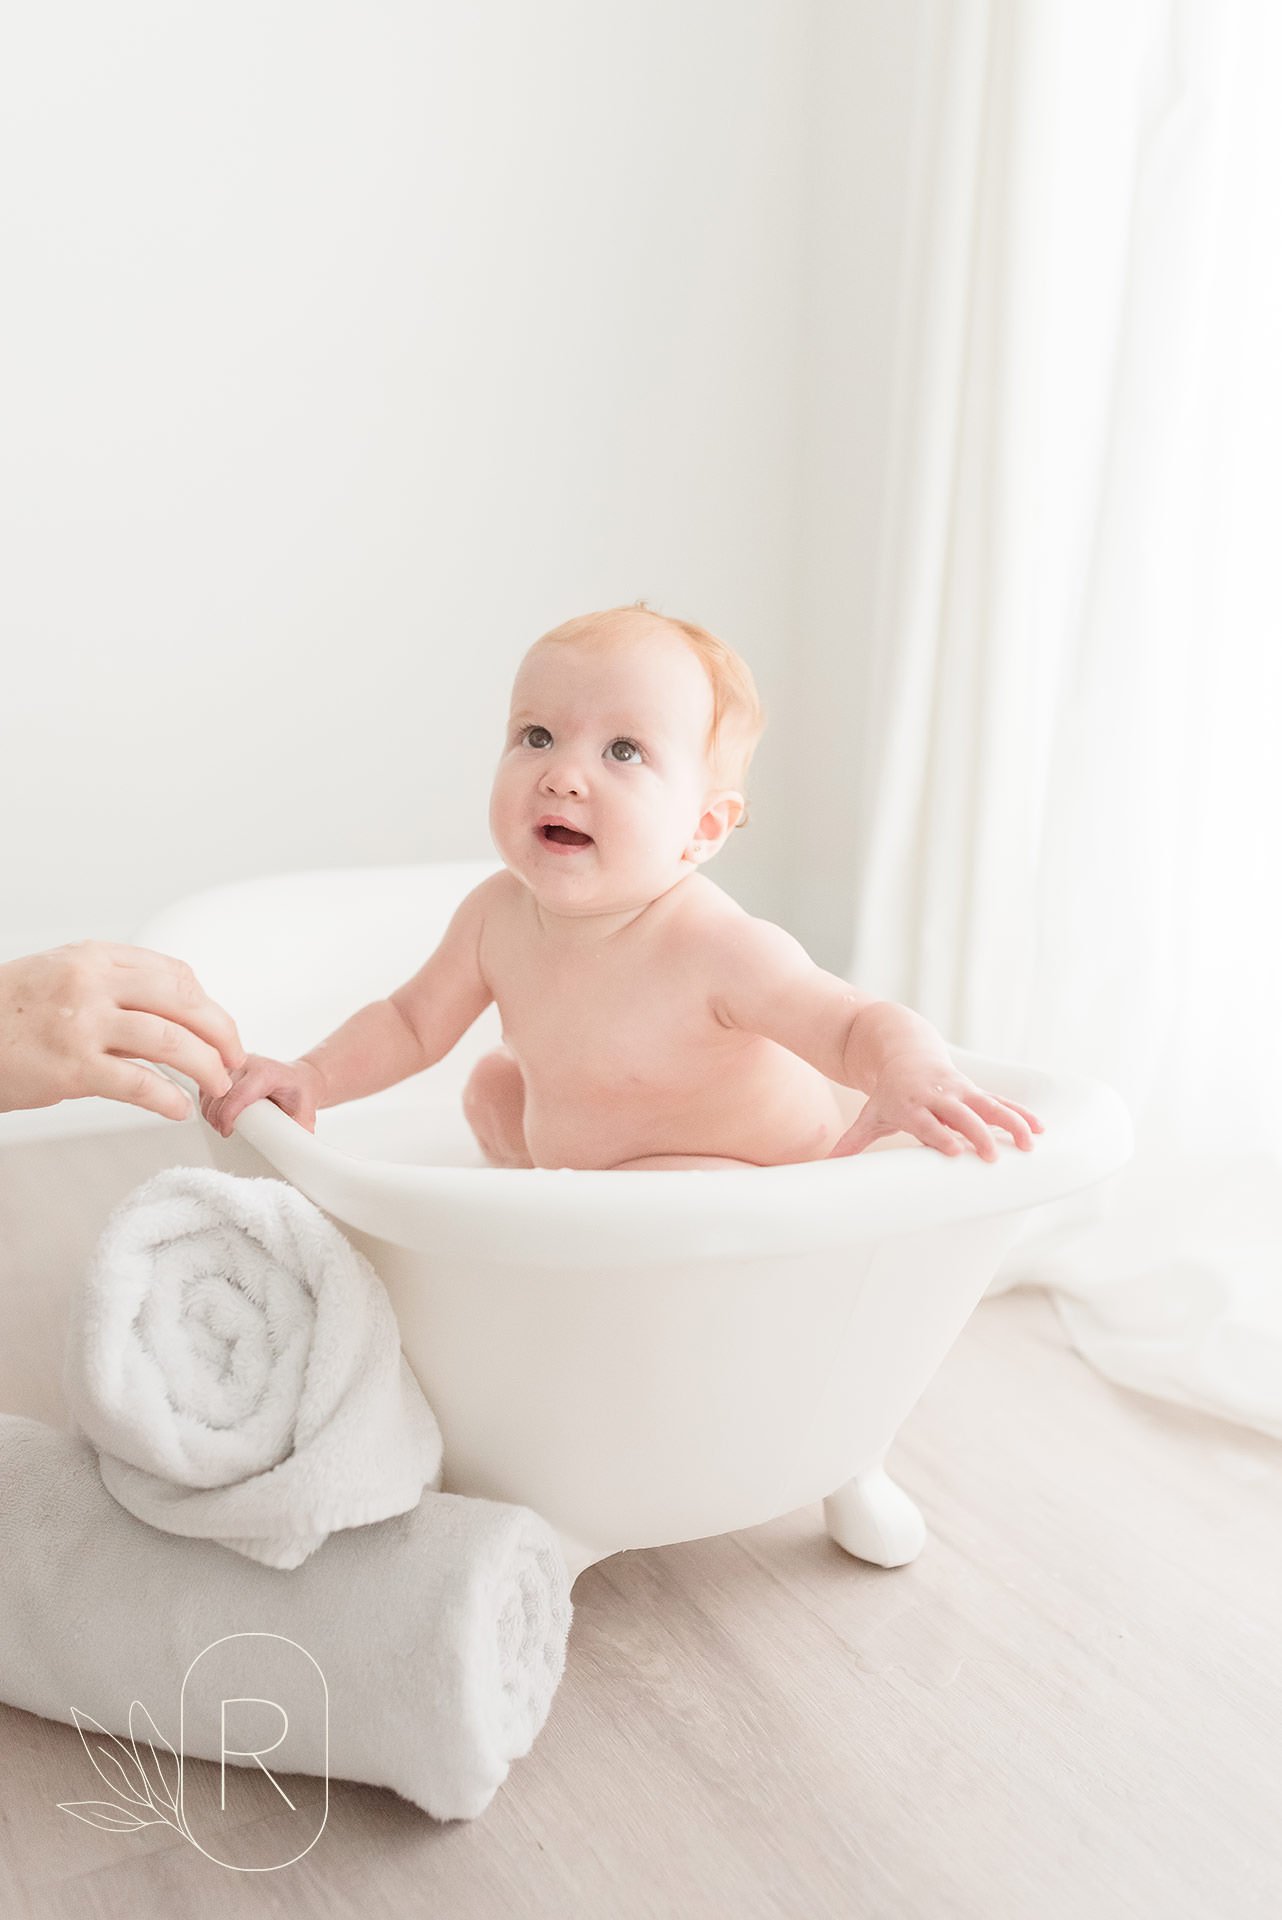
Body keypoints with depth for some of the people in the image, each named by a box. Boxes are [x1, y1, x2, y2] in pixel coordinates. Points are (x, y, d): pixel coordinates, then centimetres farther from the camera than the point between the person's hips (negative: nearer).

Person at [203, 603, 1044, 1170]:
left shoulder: (720, 952, -36)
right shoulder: (499, 914, -15)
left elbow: (863, 1024, -33)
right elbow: (413, 1022, 0)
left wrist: (913, 1071, -57)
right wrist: (311, 1077, -16)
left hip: (758, 1201, -7)